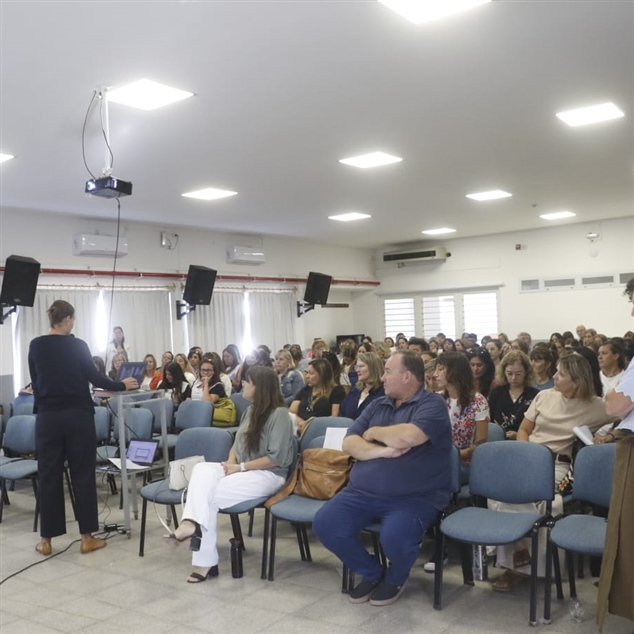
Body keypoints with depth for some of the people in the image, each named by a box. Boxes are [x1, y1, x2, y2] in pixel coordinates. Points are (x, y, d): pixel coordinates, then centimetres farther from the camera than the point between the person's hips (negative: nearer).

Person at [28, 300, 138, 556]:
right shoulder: (77, 345, -8)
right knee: (82, 474, 4)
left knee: (49, 475, 8)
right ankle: (87, 537, 8)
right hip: (78, 415, -3)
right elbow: (94, 377, -6)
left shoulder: (35, 346, 3)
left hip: (47, 417, 3)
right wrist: (121, 385, 7)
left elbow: (35, 382, 10)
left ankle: (46, 540, 13)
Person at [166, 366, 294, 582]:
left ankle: (205, 561, -23)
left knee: (209, 493, -25)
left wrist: (240, 467, -16)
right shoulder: (251, 410, 13)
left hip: (268, 475, -7)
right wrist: (231, 463, -5)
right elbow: (238, 443, 17)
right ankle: (192, 523, -36)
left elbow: (276, 458, -17)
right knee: (202, 470, -23)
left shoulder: (280, 414, -12)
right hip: (242, 470, 7)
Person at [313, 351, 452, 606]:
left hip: (415, 497, -6)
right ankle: (371, 572, 14)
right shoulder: (377, 405, 14)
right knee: (324, 524, -13)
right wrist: (384, 451, -14)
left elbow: (407, 437, -24)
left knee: (394, 538, -32)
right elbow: (349, 444, 4)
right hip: (363, 492, 6)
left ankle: (395, 578, 7)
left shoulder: (432, 403, -5)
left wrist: (374, 432, -4)